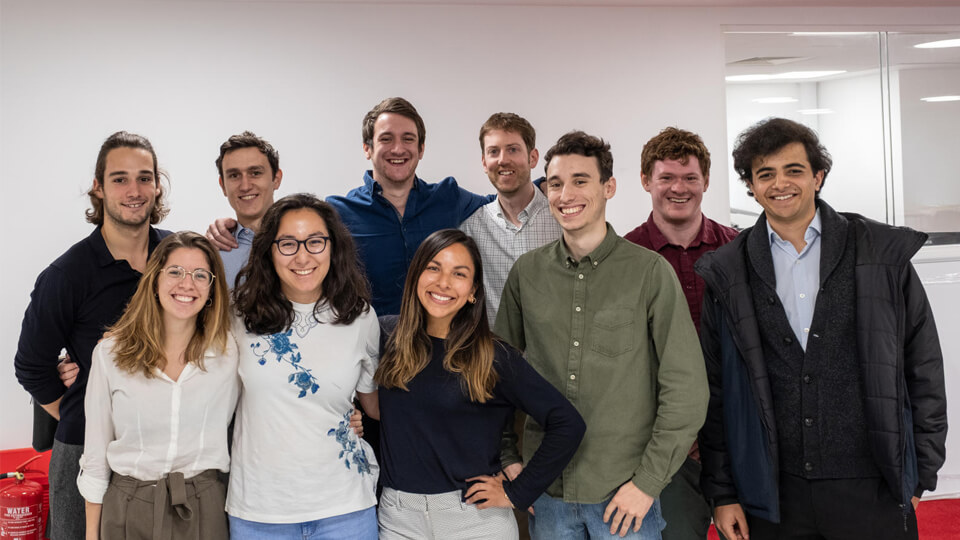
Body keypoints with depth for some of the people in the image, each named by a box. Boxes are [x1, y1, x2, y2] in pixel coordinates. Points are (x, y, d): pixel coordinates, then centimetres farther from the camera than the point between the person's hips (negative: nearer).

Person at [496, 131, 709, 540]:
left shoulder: (650, 272, -7)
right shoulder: (527, 272, 3)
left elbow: (686, 388, -7)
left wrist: (648, 481, -10)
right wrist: (508, 460, 5)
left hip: (625, 495, -3)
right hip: (547, 494, 3)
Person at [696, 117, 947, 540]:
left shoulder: (884, 254, 2)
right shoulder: (725, 275, 3)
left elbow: (923, 367, 5)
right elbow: (714, 393, 5)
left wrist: (922, 473, 3)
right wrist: (721, 493, 3)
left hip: (873, 491, 0)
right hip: (771, 498, 1)